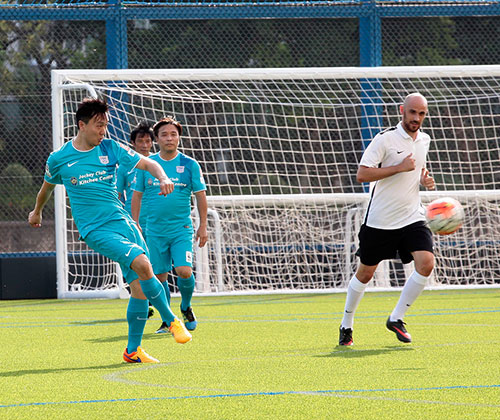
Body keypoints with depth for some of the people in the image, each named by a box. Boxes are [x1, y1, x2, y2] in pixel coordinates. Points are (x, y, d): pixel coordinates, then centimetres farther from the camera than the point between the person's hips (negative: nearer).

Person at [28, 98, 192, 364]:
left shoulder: (111, 149, 5)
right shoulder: (59, 159, 0)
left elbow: (147, 164, 6)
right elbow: (48, 185, 21)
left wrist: (163, 178, -16)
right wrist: (37, 211, 38)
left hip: (122, 221, 4)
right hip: (95, 230, -4)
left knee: (139, 285, -3)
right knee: (143, 264, -26)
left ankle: (133, 351, 11)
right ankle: (171, 320, -10)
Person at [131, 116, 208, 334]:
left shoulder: (189, 165, 0)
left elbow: (201, 196, 6)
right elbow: (137, 196, 10)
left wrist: (203, 226, 2)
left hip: (182, 229, -2)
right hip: (155, 231, 2)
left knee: (184, 271, -16)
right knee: (159, 276, 2)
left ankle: (186, 308, 12)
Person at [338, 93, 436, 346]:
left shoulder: (424, 140, 9)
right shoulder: (385, 139, -12)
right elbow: (362, 174, -18)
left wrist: (425, 180, 5)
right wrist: (400, 167, -22)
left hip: (412, 218, 4)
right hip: (379, 220, -4)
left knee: (426, 263, -16)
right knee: (365, 273, 6)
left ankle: (396, 318, -1)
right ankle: (346, 325, 25)